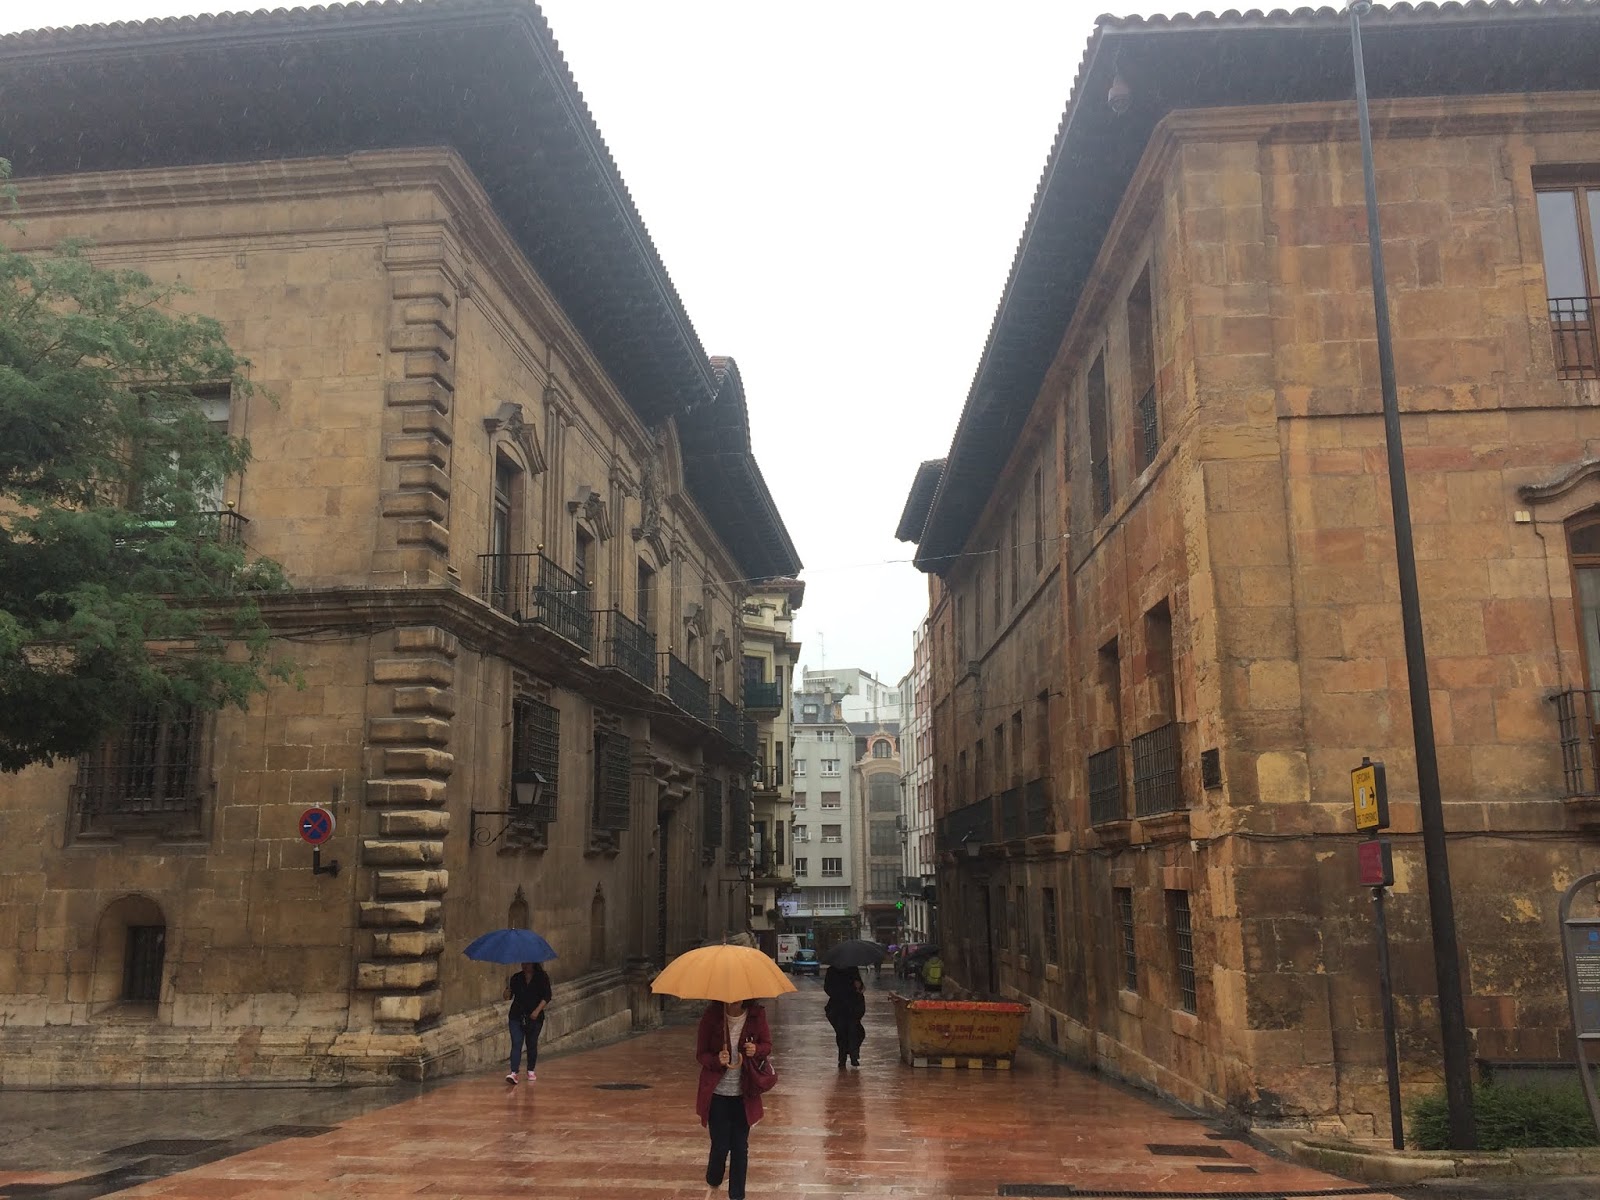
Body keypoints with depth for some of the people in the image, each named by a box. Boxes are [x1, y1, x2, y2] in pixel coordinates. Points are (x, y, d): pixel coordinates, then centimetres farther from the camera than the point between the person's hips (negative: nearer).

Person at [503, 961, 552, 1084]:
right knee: (516, 1044, -9)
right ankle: (513, 1073, -15)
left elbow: (547, 996, -5)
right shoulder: (516, 978, 5)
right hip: (516, 1017, 1)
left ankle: (531, 1071, 24)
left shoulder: (542, 977, -2)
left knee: (532, 1044, 9)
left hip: (534, 1017, -1)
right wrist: (508, 989, -19)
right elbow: (507, 997, 3)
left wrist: (537, 1011, -15)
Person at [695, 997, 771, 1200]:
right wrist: (717, 1060, -30)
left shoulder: (757, 1015, -11)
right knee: (720, 1144, 4)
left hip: (744, 1093, 1)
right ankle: (713, 1180, 37)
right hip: (717, 1092, -1)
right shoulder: (711, 1015, -15)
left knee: (740, 1145, 7)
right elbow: (701, 1053, -8)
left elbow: (767, 1045, 2)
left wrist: (756, 1050, -21)